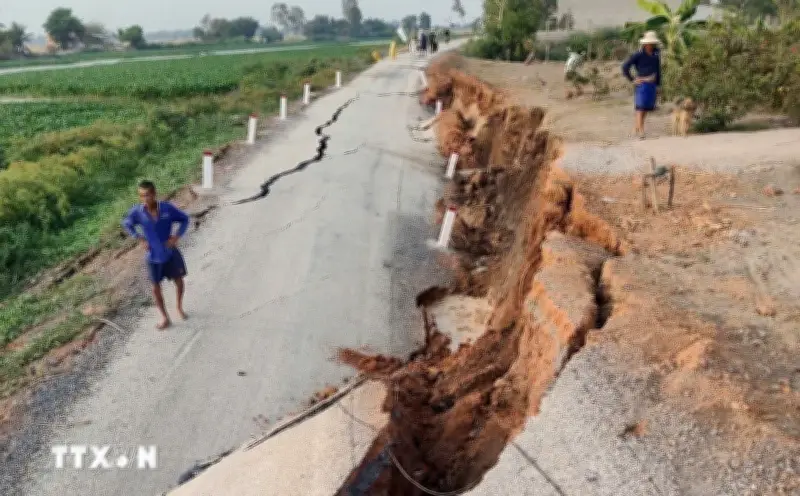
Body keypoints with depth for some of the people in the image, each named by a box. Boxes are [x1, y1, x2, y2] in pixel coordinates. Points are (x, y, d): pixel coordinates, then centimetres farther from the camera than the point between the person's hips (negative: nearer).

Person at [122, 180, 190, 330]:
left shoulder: (167, 208, -19)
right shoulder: (137, 212, -16)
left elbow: (184, 219, -4)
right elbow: (126, 223, 5)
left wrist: (177, 236, -15)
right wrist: (140, 238, -3)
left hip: (171, 252, 0)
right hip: (153, 256, 0)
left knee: (179, 280, 13)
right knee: (156, 286, 8)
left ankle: (179, 307, 41)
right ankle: (165, 318, 25)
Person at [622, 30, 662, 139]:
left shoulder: (656, 56, 10)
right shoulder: (638, 55, -6)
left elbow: (658, 71, 17)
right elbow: (625, 67, -7)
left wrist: (658, 85, 15)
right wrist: (632, 80, -9)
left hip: (652, 85, 6)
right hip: (641, 84, -6)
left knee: (647, 107, 9)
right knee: (640, 107, -11)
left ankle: (637, 128, 23)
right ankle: (641, 131, -14)